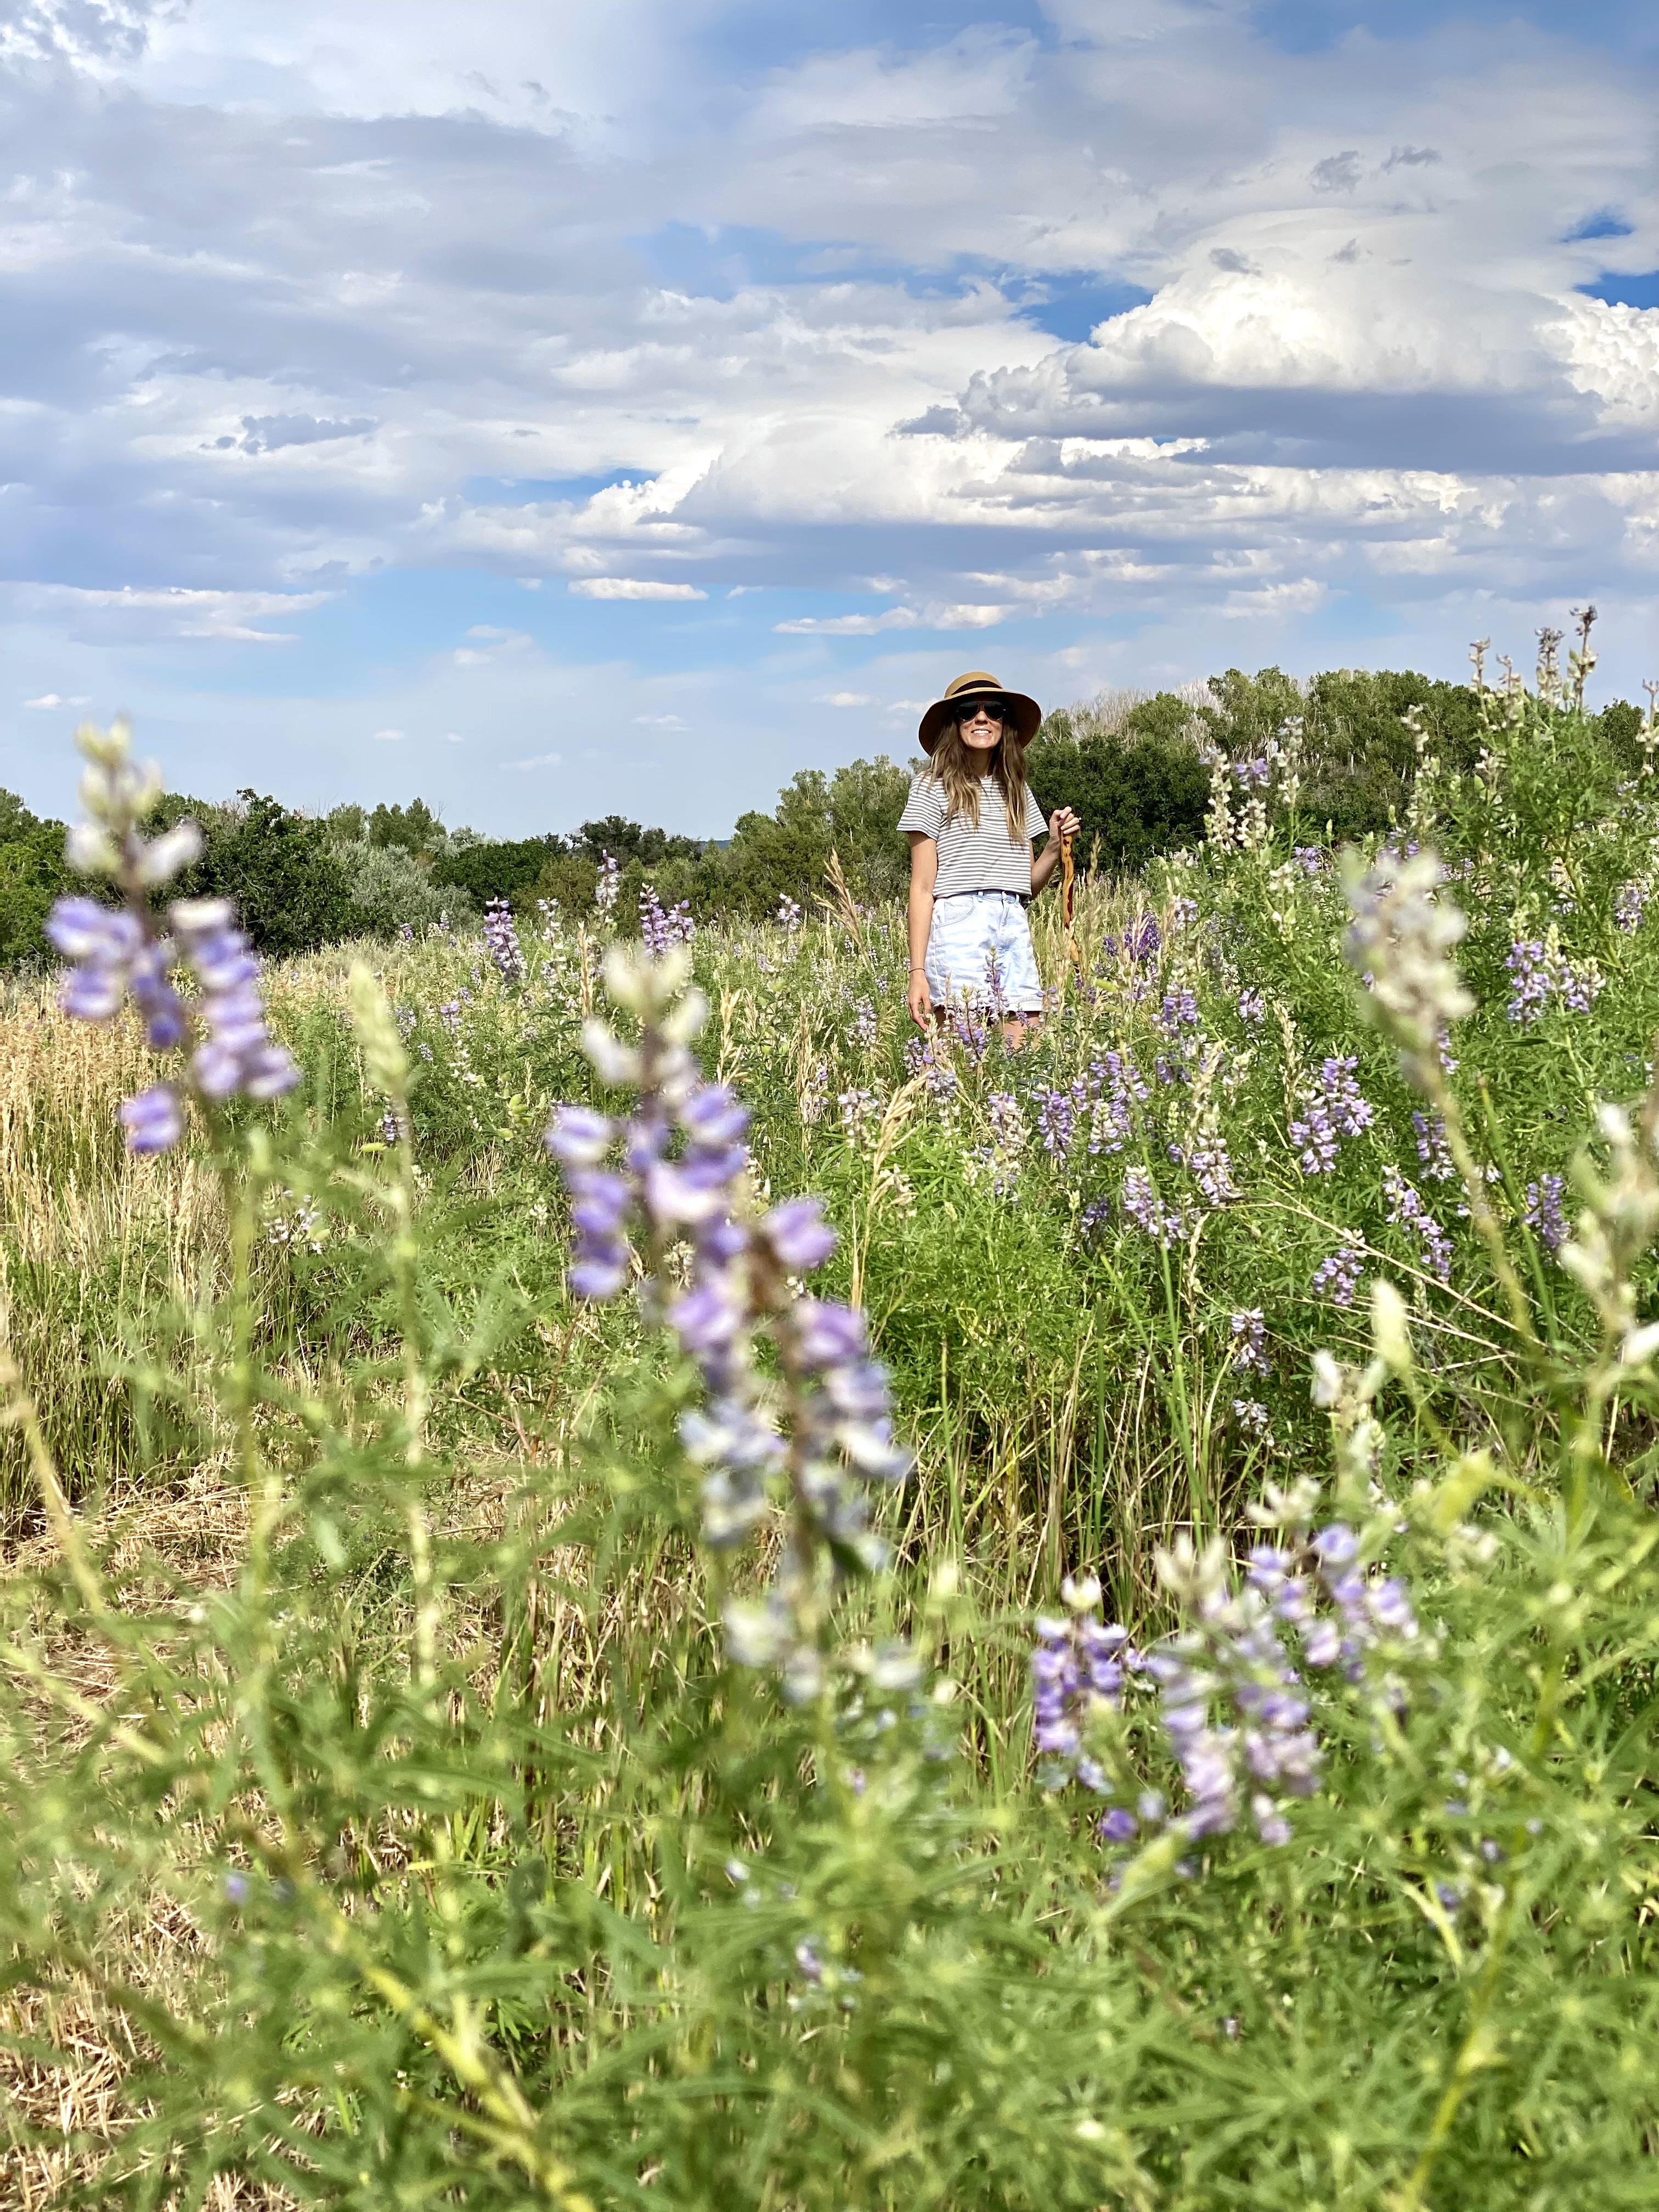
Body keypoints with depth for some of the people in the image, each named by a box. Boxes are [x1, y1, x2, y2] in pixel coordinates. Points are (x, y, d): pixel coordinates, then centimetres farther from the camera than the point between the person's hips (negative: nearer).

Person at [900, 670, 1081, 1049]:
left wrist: (1056, 846, 1)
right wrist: (918, 971, -8)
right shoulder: (932, 787, 3)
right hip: (958, 924, -5)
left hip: (1014, 926, 5)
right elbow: (922, 888, -1)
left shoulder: (1016, 790, 19)